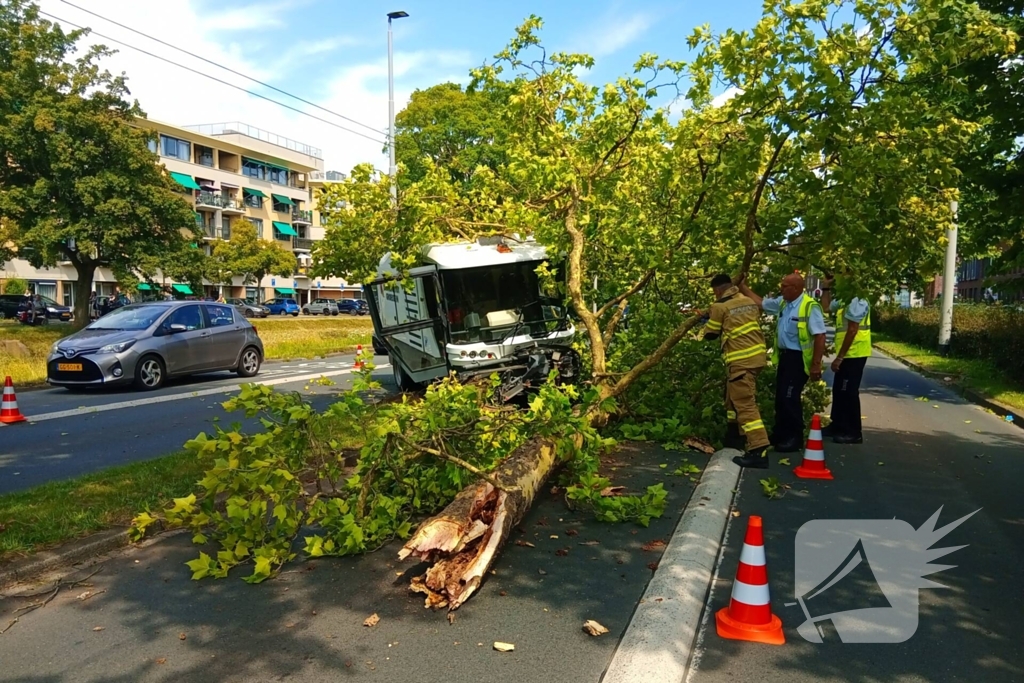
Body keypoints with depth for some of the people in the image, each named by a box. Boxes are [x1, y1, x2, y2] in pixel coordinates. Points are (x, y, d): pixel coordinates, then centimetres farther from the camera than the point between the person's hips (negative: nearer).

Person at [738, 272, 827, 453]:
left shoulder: (810, 306, -19)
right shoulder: (782, 302, 7)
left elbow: (820, 336, -21)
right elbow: (761, 303, 23)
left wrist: (816, 365, -21)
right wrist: (743, 287, 19)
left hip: (798, 358, -9)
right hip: (784, 355, 9)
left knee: (789, 397, -6)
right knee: (780, 396, 14)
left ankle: (795, 438, 8)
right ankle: (781, 434, 27)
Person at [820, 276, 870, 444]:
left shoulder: (856, 301, -17)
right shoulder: (845, 301, 13)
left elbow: (852, 331, -21)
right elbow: (826, 306, 28)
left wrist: (839, 357, -20)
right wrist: (826, 288, 15)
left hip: (854, 354, -10)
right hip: (847, 354, 10)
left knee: (848, 392, -5)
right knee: (839, 390, 16)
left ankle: (854, 432, 2)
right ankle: (838, 425, 26)